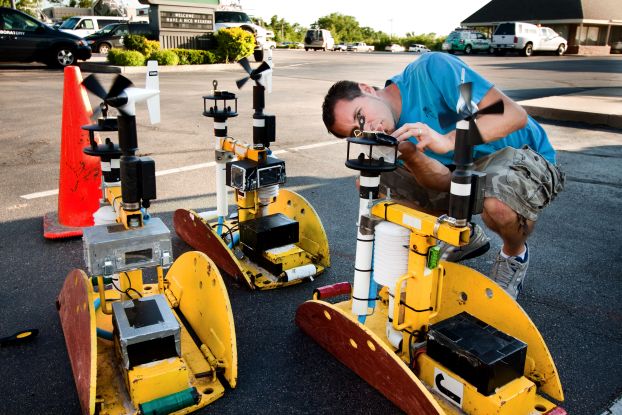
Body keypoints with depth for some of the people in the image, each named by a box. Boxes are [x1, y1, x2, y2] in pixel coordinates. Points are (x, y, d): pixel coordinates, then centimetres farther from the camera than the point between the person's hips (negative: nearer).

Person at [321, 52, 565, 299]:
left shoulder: (430, 70, -23)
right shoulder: (391, 133, -6)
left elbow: (515, 115, -28)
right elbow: (444, 181, -15)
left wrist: (447, 140, -41)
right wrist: (406, 152, -33)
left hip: (523, 152, -6)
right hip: (465, 168, 6)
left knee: (497, 202, -42)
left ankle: (515, 253, -1)